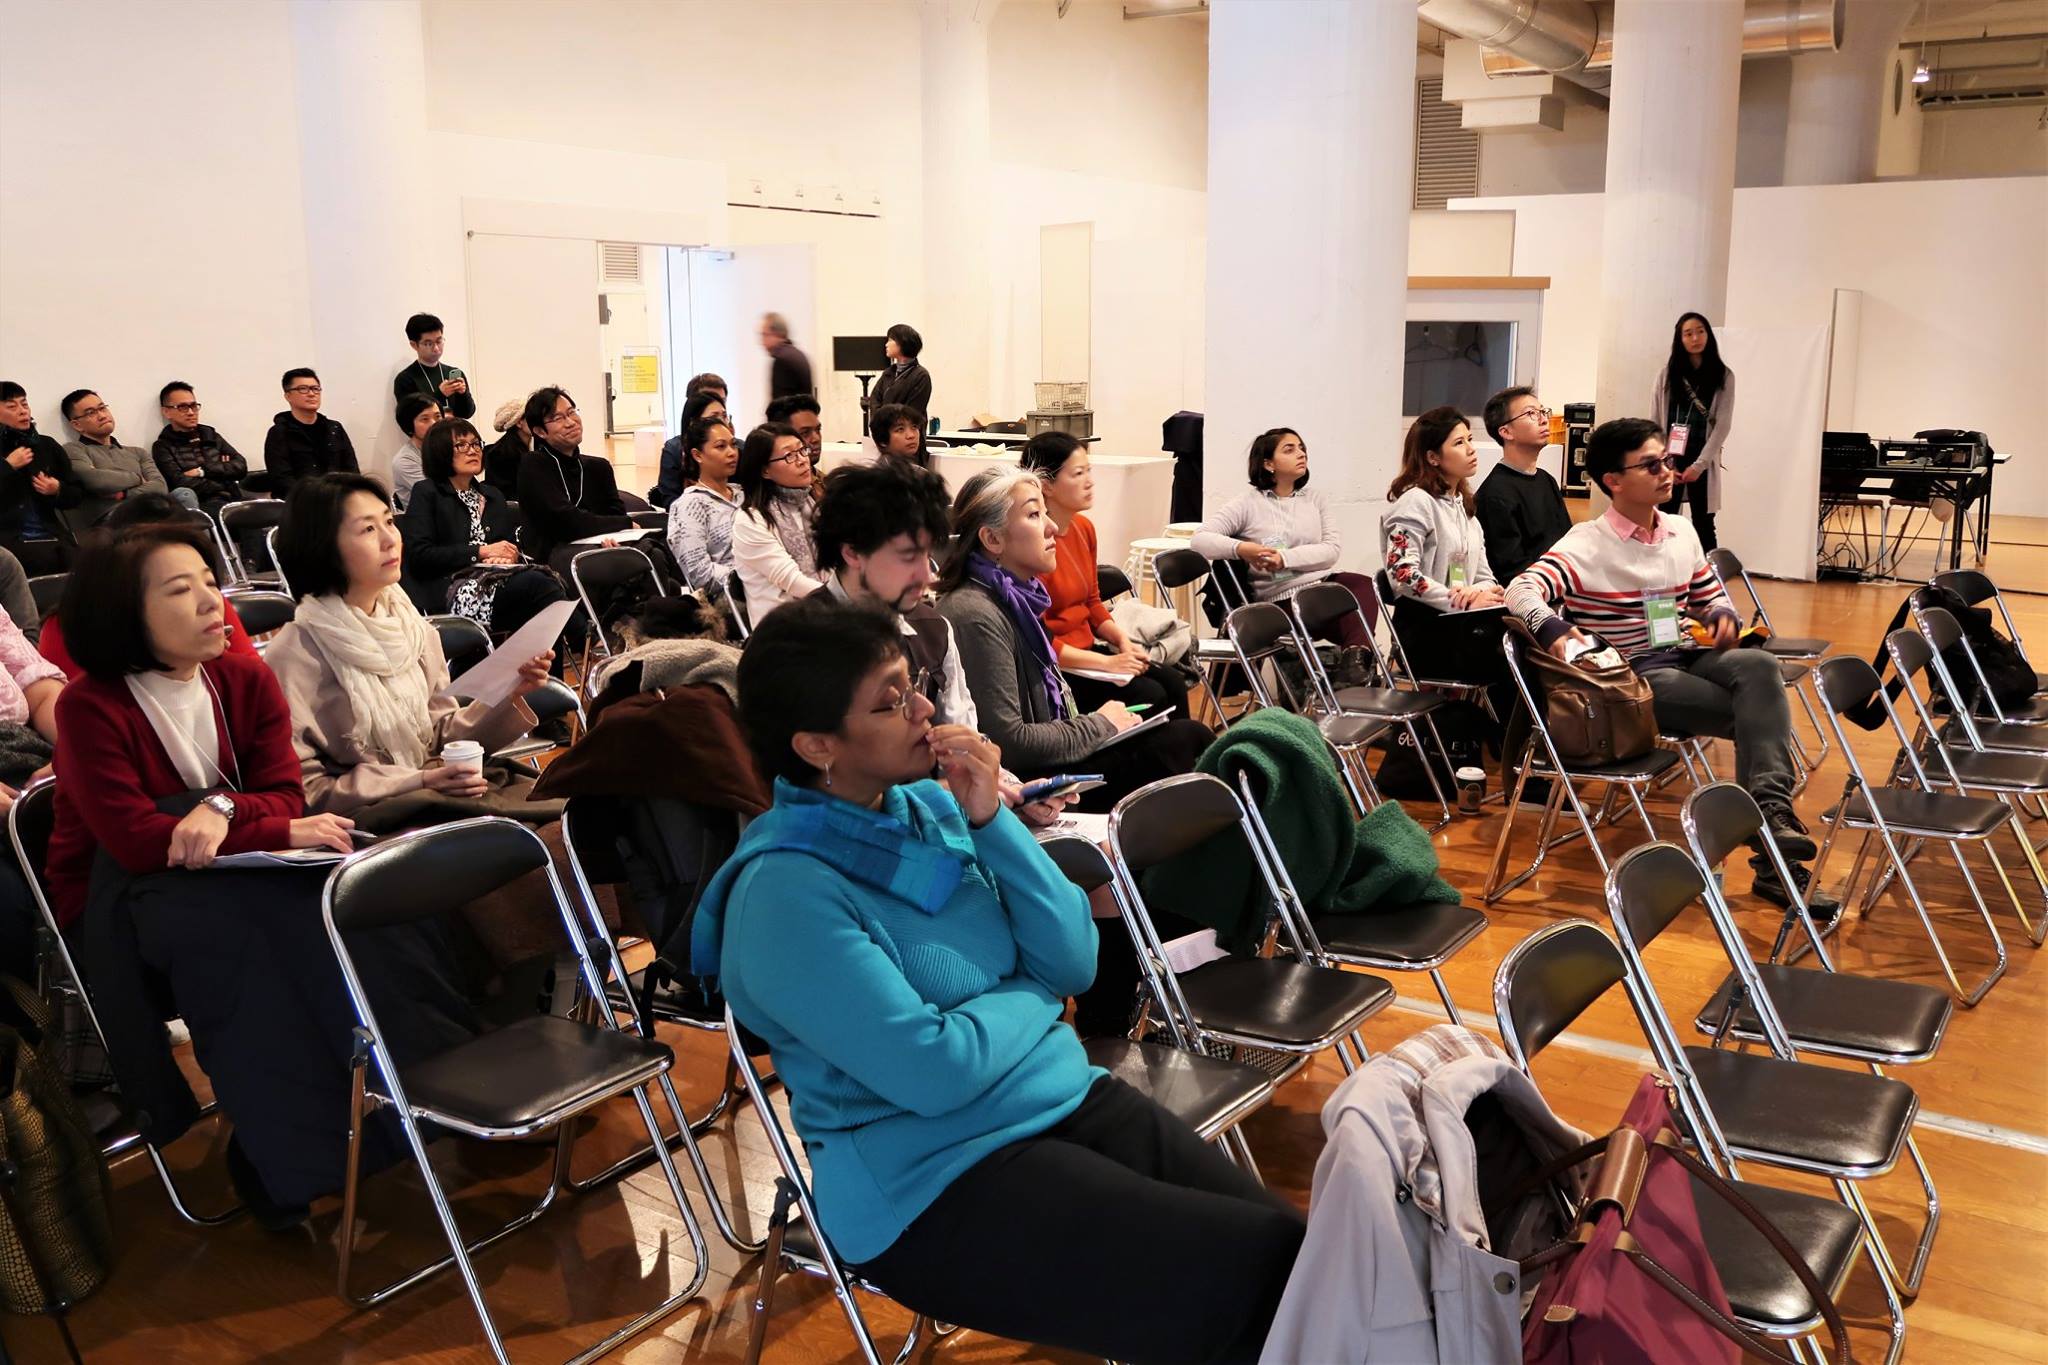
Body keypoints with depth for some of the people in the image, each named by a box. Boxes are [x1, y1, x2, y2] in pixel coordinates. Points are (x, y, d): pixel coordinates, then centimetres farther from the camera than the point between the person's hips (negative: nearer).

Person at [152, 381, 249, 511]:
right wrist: (222, 470, 2)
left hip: (234, 498, 5)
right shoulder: (163, 447, 8)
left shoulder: (210, 435, 23)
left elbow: (240, 467, 9)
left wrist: (203, 471, -3)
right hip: (204, 504, -5)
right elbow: (182, 485, -7)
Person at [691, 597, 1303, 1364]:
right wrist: (1034, 996, -4)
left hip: (1067, 1099, 7)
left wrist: (991, 822, -11)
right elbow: (932, 1073, -22)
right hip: (937, 1184, -7)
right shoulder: (787, 892, -18)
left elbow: (1073, 962, 0)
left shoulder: (932, 806, 3)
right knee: (1258, 1265, -17)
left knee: (1298, 1244, -8)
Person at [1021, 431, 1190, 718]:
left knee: (1173, 682, -6)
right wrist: (1107, 664, -19)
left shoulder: (1083, 527, 6)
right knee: (1148, 696, -18)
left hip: (1087, 649, 8)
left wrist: (1122, 639, 1)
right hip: (1054, 665, -8)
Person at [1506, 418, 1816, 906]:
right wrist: (1553, 630, -43)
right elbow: (1522, 590, -21)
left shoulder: (1682, 532, 14)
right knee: (1761, 713, -25)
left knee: (1759, 665, -29)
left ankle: (1770, 809, -37)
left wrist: (1724, 616, 0)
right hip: (1635, 677, -6)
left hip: (1692, 659, 6)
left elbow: (1712, 596, 26)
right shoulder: (1586, 545, -7)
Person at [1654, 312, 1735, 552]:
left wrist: (1699, 464, -10)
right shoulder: (1667, 373, 5)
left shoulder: (1723, 376, 4)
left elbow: (1723, 424, -2)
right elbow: (1655, 421, 2)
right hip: (1669, 459, 0)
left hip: (1703, 462, 0)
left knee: (1703, 527, 3)